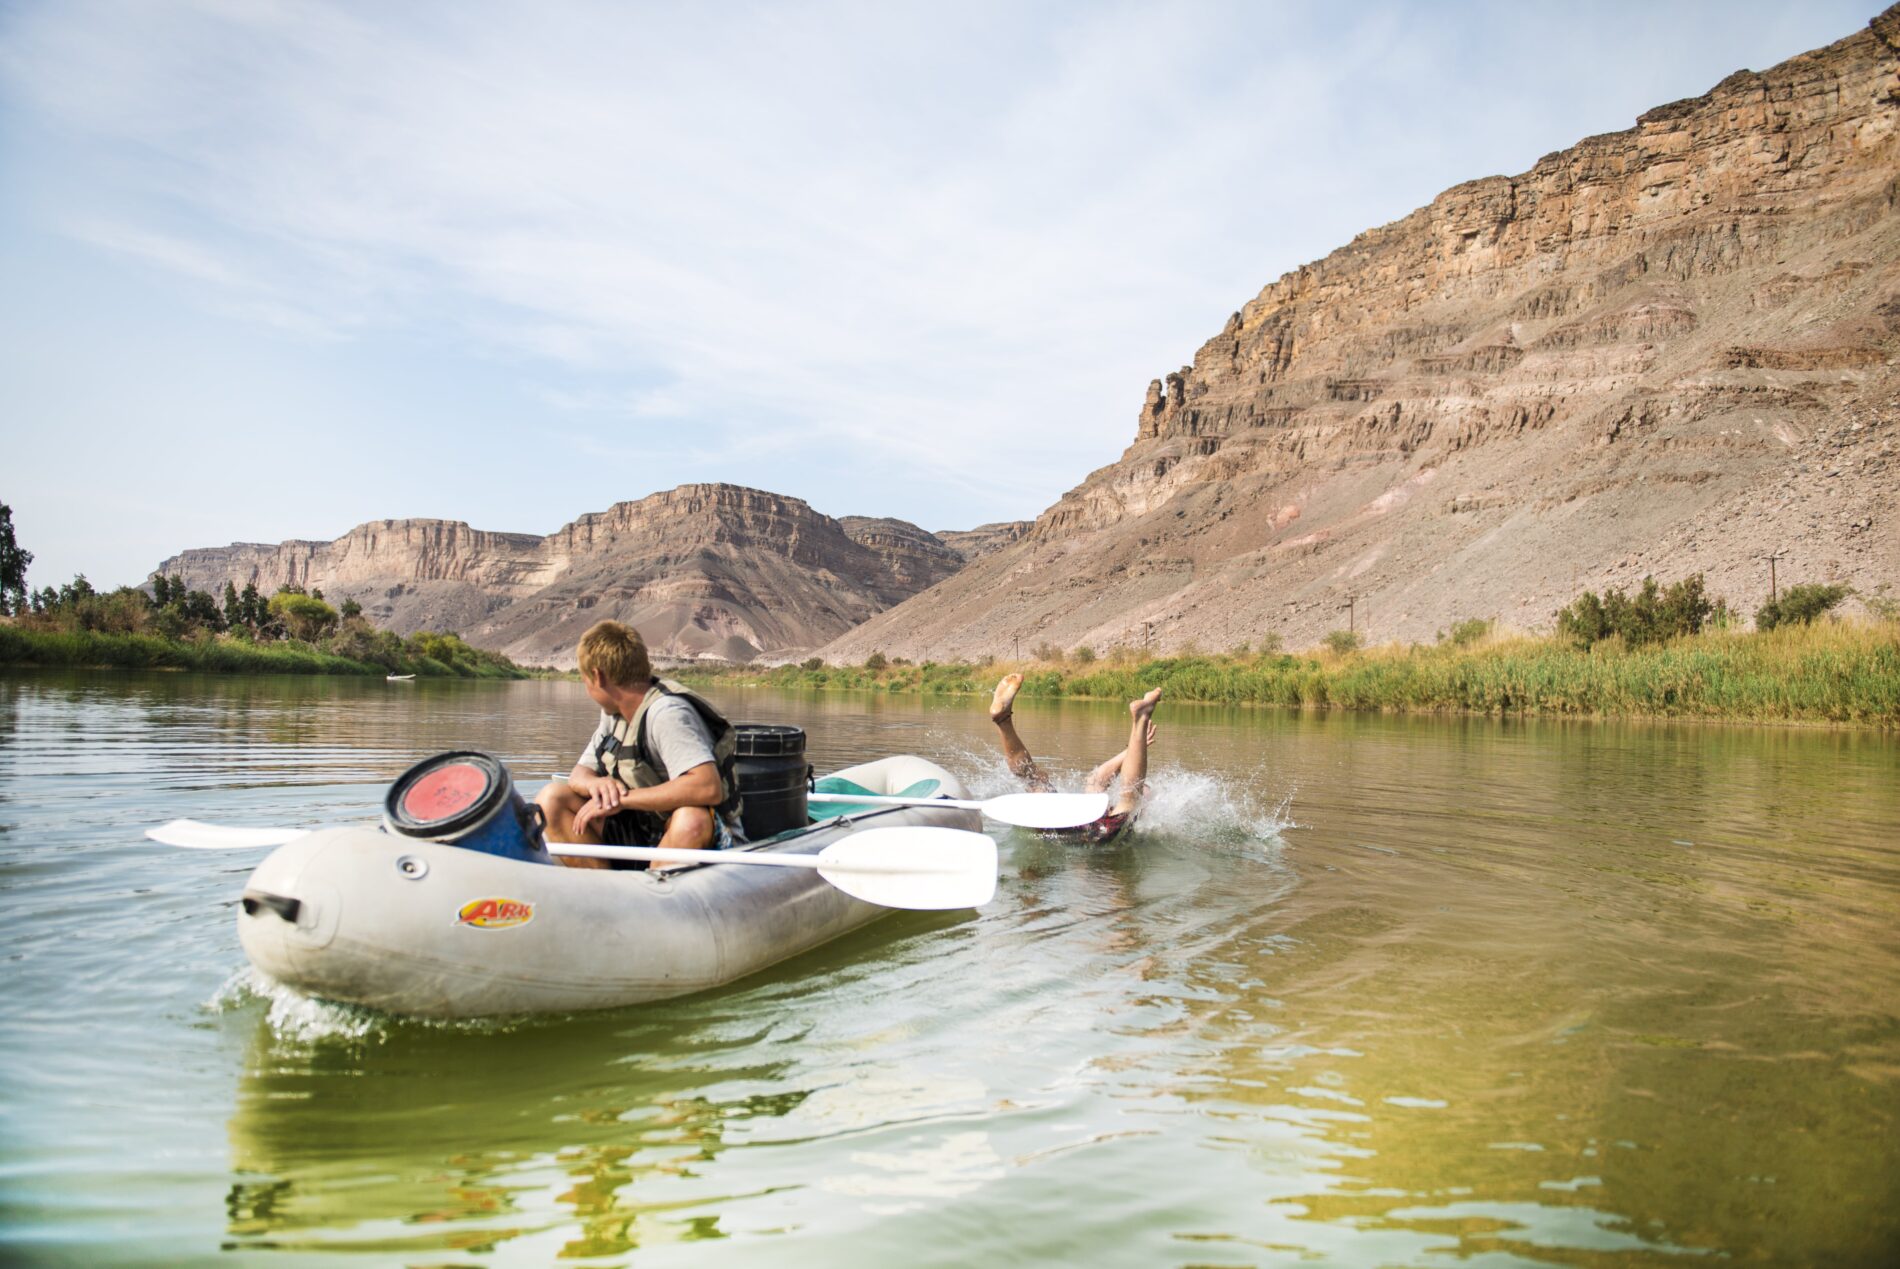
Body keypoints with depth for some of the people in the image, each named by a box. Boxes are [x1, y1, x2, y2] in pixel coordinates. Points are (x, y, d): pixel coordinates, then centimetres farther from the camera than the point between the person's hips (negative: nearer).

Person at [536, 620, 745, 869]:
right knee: (551, 800, -4)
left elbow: (709, 787, -35)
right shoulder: (614, 712, 6)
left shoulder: (667, 712, -21)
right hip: (639, 836, 8)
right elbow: (580, 773, 12)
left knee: (691, 819, -41)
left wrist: (623, 799, -27)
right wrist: (596, 783, -14)